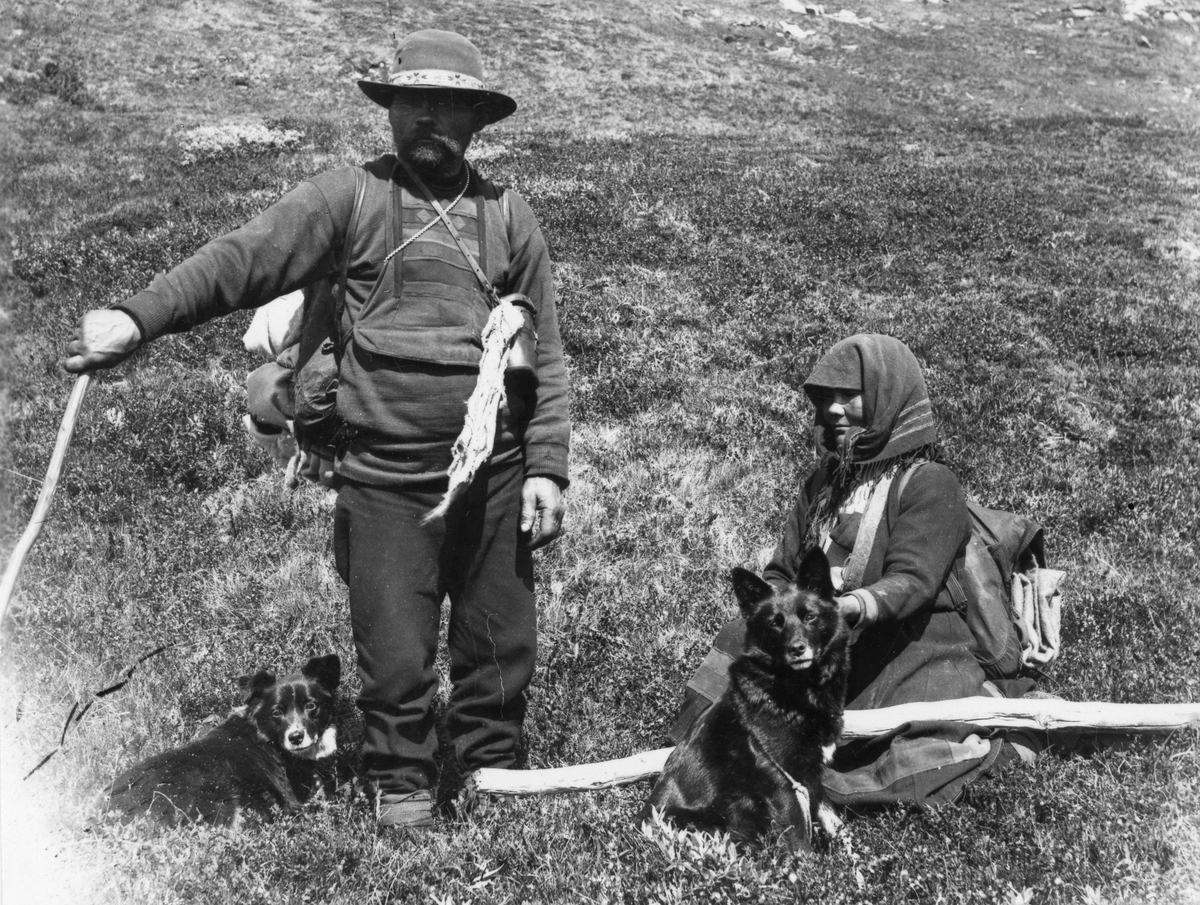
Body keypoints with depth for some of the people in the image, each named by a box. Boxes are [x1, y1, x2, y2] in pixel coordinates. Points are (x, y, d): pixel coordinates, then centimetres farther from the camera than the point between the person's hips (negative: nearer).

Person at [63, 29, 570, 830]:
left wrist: (548, 468, 3)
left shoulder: (509, 216, 8)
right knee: (395, 652, 5)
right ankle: (401, 788, 26)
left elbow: (545, 355, 9)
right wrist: (139, 317, -25)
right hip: (385, 479, -2)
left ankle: (491, 777, 32)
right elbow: (244, 258, -11)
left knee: (501, 643, 11)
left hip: (495, 477, 2)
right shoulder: (351, 198, 1)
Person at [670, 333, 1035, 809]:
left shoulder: (930, 484, -5)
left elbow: (912, 581, -18)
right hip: (828, 659, 6)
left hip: (913, 656, -6)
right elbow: (782, 570, 19)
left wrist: (854, 607, -39)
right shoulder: (824, 483, 18)